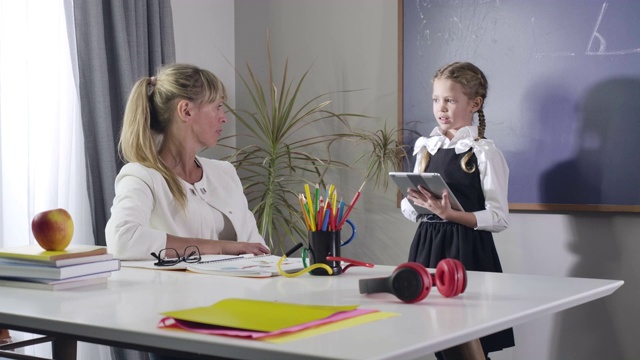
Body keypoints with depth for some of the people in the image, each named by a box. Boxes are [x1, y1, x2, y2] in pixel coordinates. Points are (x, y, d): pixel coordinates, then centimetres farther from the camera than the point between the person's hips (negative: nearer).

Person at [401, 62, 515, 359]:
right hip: (427, 245, 6)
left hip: (466, 249, -5)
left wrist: (450, 214, -22)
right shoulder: (426, 148, 9)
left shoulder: (484, 153, -8)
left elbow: (498, 218, -12)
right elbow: (410, 211, 15)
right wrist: (417, 203, -8)